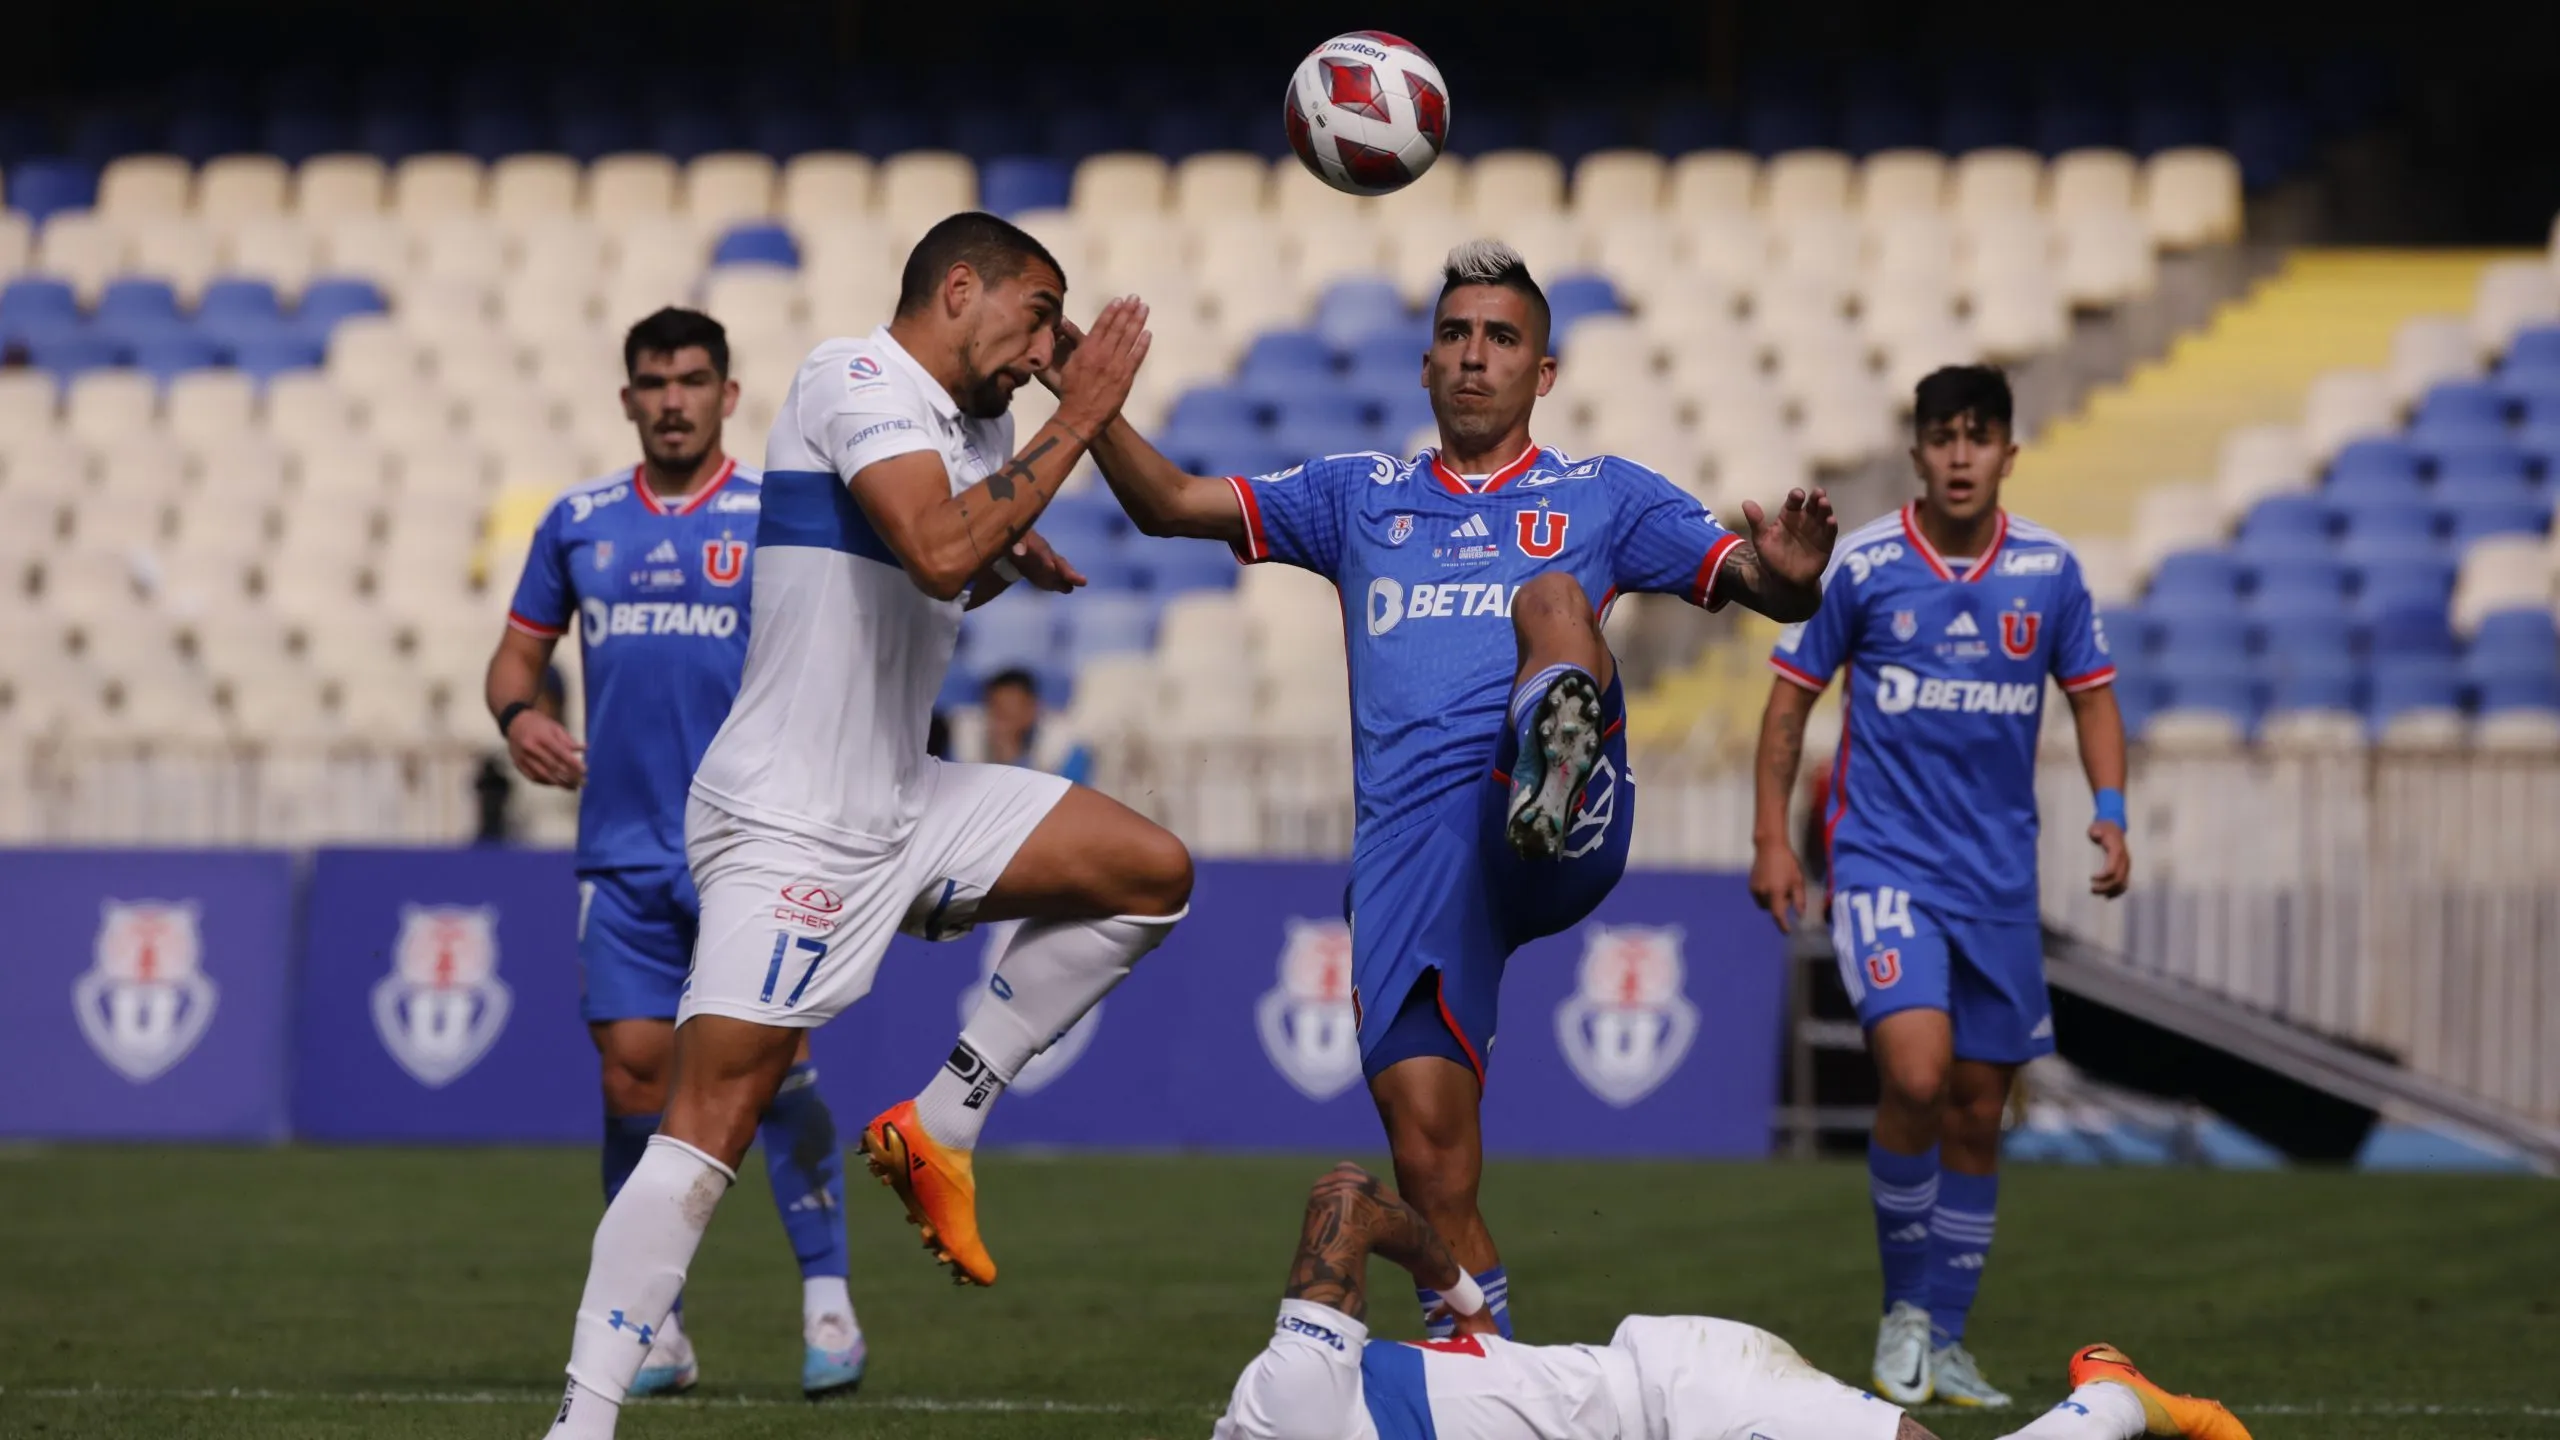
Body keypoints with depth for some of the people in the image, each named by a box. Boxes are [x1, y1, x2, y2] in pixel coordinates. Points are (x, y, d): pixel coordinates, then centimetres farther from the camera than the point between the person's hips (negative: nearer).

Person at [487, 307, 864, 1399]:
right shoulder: (579, 523, 11)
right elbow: (519, 650, 17)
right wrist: (519, 713, -4)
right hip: (624, 850, 3)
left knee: (773, 1054, -14)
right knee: (634, 1072, -2)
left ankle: (826, 1300, -6)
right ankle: (656, 1328, 9)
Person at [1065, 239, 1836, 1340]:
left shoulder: (1603, 496, 19)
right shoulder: (1360, 496, 26)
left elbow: (1756, 584, 11)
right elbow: (1167, 504, 21)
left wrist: (1788, 578, -14)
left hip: (1557, 848, -3)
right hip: (1407, 846, 3)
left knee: (1553, 595, -29)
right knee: (1428, 1155, -8)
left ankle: (1553, 770, -61)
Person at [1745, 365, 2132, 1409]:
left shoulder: (2049, 570, 2)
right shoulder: (1858, 566, -5)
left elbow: (2091, 695, 12)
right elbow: (1791, 695, 4)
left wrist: (2110, 810, -3)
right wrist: (1771, 836, -1)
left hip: (2000, 874, 3)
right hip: (1883, 861, -3)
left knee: (1978, 1108, 6)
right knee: (1916, 1076, -22)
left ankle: (1941, 1343, 19)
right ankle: (1905, 1309, -3)